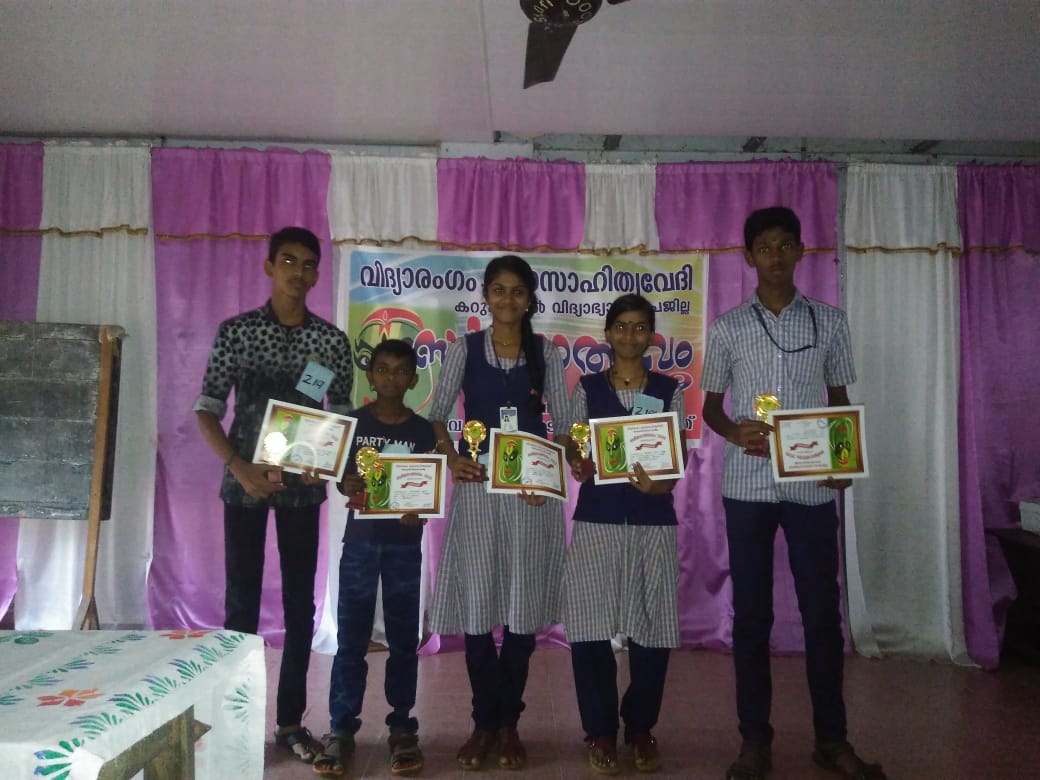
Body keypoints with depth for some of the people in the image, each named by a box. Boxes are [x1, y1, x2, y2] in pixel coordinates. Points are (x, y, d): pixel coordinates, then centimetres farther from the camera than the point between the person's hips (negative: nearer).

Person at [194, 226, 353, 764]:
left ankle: (291, 720, 20)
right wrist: (240, 467, -15)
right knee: (241, 600, 5)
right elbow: (207, 410, -2)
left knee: (300, 603, 7)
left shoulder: (332, 340, 3)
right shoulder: (236, 331, -1)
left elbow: (342, 416, 7)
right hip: (245, 482, -1)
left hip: (303, 485, 2)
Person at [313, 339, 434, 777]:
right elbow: (342, 477, 4)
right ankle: (341, 728, 13)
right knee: (351, 638, 3)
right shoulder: (352, 422, 2)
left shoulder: (422, 430, 2)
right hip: (360, 540, 0)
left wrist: (418, 511, -20)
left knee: (404, 639, 6)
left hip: (405, 544, 0)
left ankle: (402, 727, 18)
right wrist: (349, 487, -18)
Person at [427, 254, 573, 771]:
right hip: (477, 484, 0)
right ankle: (485, 721, 17)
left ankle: (508, 722, 19)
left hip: (531, 488, 1)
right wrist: (450, 457, -12)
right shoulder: (464, 349, 5)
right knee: (476, 602, 2)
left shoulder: (546, 352, 6)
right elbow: (436, 414, 5)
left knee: (522, 604, 4)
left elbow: (563, 424, 5)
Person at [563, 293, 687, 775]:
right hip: (597, 518, 0)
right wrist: (578, 464, -15)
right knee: (590, 628, -2)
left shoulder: (669, 390, 7)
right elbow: (573, 447, 6)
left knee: (652, 628, 3)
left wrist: (661, 485, -17)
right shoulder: (588, 388, 6)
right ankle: (601, 731, 16)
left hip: (653, 520, 1)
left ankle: (640, 728, 23)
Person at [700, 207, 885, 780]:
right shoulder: (727, 328, 4)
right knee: (751, 613, 5)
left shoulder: (830, 320, 7)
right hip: (748, 485, -1)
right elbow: (710, 406, 8)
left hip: (812, 485, 1)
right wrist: (735, 432, -14)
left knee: (823, 611, 6)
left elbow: (839, 399, 12)